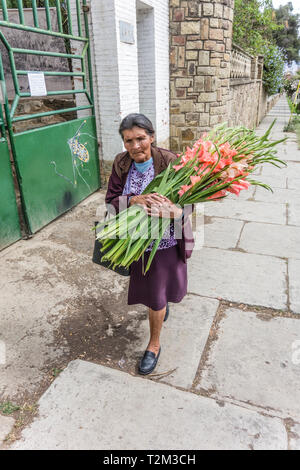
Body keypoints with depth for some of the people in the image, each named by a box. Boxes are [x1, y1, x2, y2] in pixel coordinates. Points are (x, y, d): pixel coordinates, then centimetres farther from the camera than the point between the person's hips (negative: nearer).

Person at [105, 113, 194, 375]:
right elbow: (110, 201, -8)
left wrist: (175, 211, -38)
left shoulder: (170, 162, -16)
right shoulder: (121, 164, -5)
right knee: (147, 287, 25)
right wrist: (133, 201, -30)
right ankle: (164, 303, 62)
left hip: (165, 242, -4)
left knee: (156, 297, 7)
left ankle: (154, 345, 34)